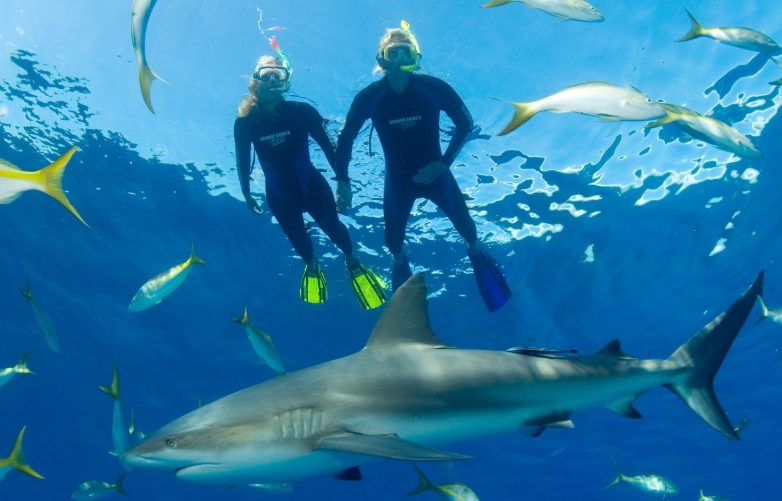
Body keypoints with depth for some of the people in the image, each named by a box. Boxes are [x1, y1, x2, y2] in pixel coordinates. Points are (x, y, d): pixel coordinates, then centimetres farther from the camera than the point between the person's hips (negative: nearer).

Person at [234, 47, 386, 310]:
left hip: (312, 186, -1)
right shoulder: (245, 122, -14)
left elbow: (329, 147, -12)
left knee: (332, 227, 11)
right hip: (279, 195, 2)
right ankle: (312, 266, 50)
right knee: (297, 237, 18)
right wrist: (247, 194, 6)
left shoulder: (301, 111, -18)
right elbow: (242, 161, -1)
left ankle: (352, 261, 42)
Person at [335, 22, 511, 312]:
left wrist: (443, 163, -15)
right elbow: (345, 139, -9)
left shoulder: (434, 88, -20)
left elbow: (465, 124, -8)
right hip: (398, 177, 0)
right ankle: (400, 264, 46)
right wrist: (342, 182, -13)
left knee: (463, 222, 9)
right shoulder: (369, 97, -19)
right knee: (393, 235, 9)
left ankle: (476, 253, 45)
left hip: (434, 171, 0)